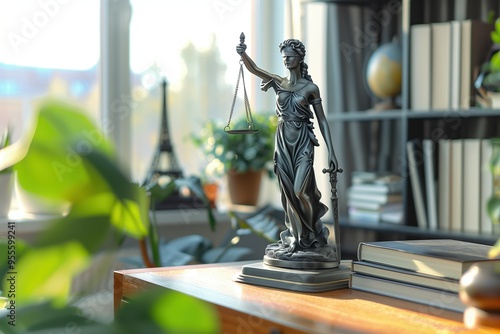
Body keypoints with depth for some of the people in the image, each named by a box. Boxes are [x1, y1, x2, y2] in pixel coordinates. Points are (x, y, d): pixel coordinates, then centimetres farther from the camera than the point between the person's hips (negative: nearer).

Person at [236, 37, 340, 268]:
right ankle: (296, 237, 14)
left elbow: (322, 120, -2)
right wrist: (242, 53, -30)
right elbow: (253, 69, -9)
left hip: (303, 141, -4)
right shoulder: (278, 82, 7)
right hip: (283, 141, 4)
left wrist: (331, 151, -7)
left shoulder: (310, 87, -2)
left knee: (300, 190, -12)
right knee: (288, 192, 5)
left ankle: (310, 236, 7)